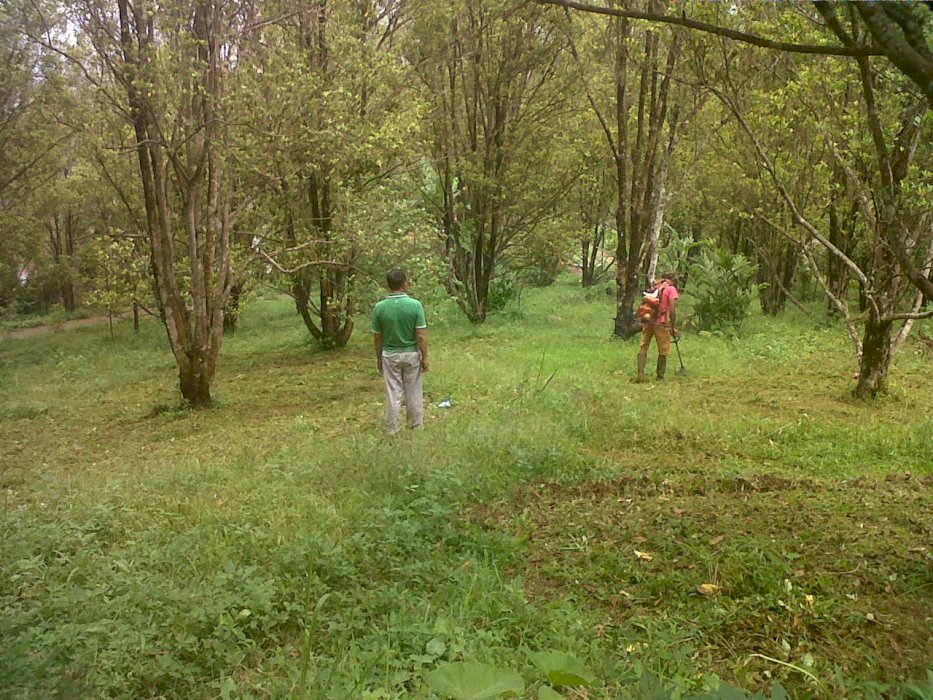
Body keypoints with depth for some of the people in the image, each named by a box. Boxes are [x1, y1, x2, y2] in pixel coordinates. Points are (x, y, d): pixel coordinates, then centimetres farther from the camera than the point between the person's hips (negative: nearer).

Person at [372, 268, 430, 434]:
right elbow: (421, 335, -15)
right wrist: (425, 357, -5)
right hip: (412, 354, -1)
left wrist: (379, 357, 11)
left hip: (390, 355, 1)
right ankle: (416, 426, 22)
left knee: (393, 394, 7)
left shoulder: (380, 307, -10)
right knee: (414, 393, 12)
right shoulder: (415, 305, -16)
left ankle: (393, 430, 12)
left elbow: (377, 337, -2)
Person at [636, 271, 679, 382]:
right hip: (661, 323, -5)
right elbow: (672, 309, -9)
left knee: (643, 348, 8)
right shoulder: (671, 289, 0)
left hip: (647, 321, 5)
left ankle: (640, 374, -3)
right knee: (663, 351, 8)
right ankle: (660, 376, 15)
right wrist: (674, 327, -5)